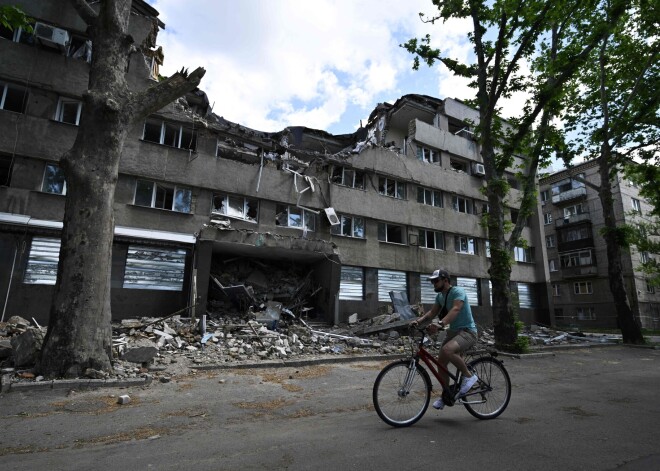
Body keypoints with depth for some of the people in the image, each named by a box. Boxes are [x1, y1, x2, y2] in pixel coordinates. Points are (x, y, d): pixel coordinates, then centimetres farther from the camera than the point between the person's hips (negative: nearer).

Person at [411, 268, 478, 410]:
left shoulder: (458, 291, -17)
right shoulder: (440, 296, 8)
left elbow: (455, 309, -34)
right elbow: (432, 312, 3)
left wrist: (439, 324, -48)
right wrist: (418, 320, -16)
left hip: (467, 331, -8)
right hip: (452, 332, 8)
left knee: (446, 350, -33)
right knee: (441, 362, 4)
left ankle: (469, 376, -12)